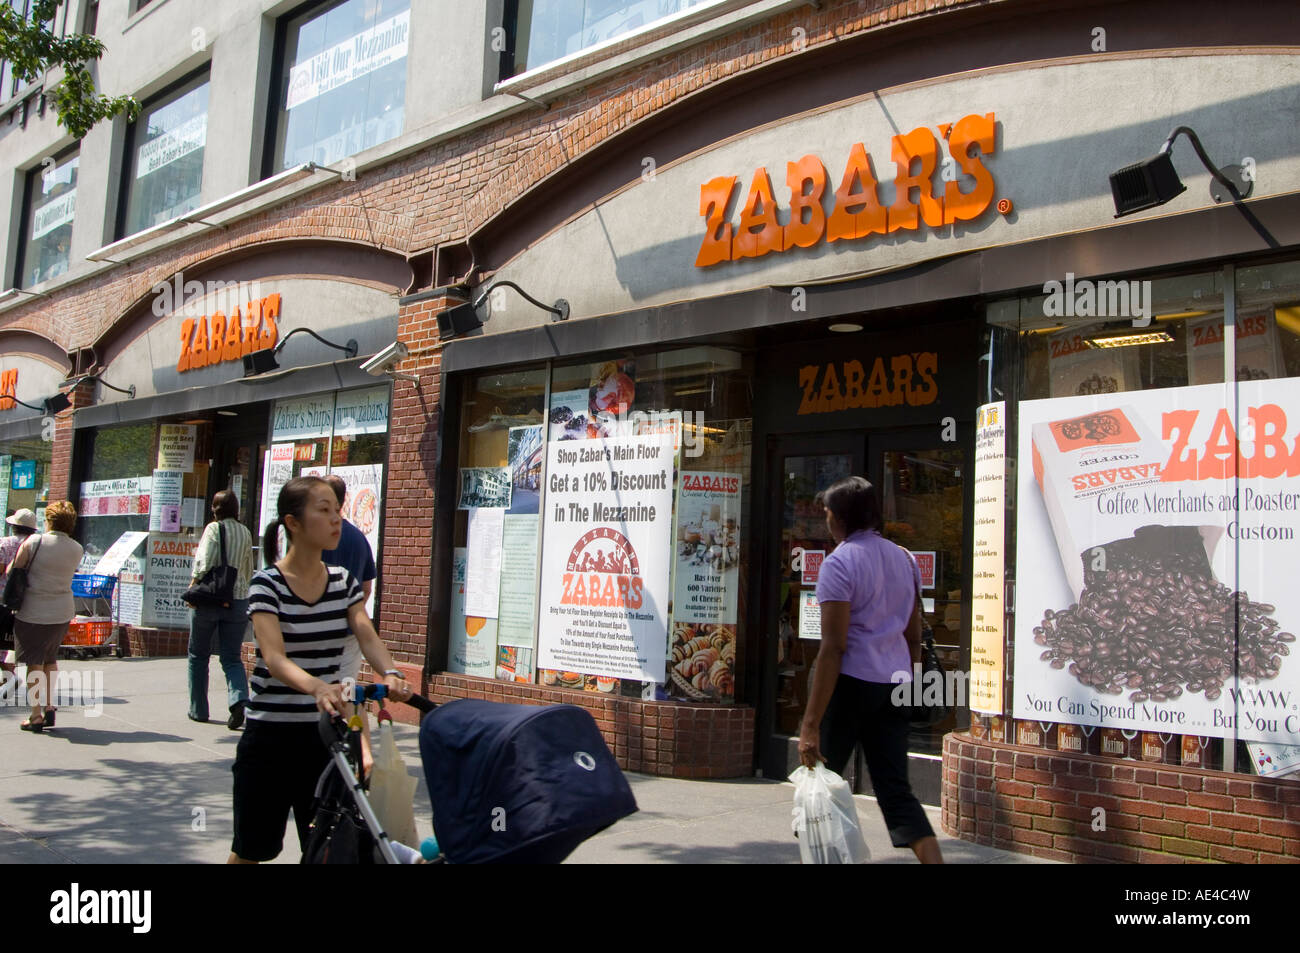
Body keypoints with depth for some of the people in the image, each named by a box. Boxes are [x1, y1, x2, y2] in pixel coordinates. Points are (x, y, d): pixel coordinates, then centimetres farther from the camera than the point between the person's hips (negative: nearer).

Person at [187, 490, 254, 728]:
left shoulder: (214, 528, -6)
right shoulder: (245, 532, 8)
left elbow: (204, 563, -17)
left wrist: (193, 587, -5)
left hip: (210, 599, -3)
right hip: (238, 600, 3)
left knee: (198, 655, 14)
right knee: (232, 658, 6)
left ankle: (198, 709, 20)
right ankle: (239, 700, -19)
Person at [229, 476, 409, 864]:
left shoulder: (344, 582, 4)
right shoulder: (267, 584, -11)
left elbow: (367, 635, -10)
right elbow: (275, 658, -24)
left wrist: (390, 674, -31)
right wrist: (316, 687, -44)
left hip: (325, 734, 4)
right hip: (271, 737, -4)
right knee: (252, 849, 10)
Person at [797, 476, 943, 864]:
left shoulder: (839, 562, -10)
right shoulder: (904, 558, 13)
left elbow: (833, 647, -17)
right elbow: (913, 636, 17)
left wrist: (811, 724, -18)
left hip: (852, 678, -7)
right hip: (894, 682, 7)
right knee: (895, 790, 6)